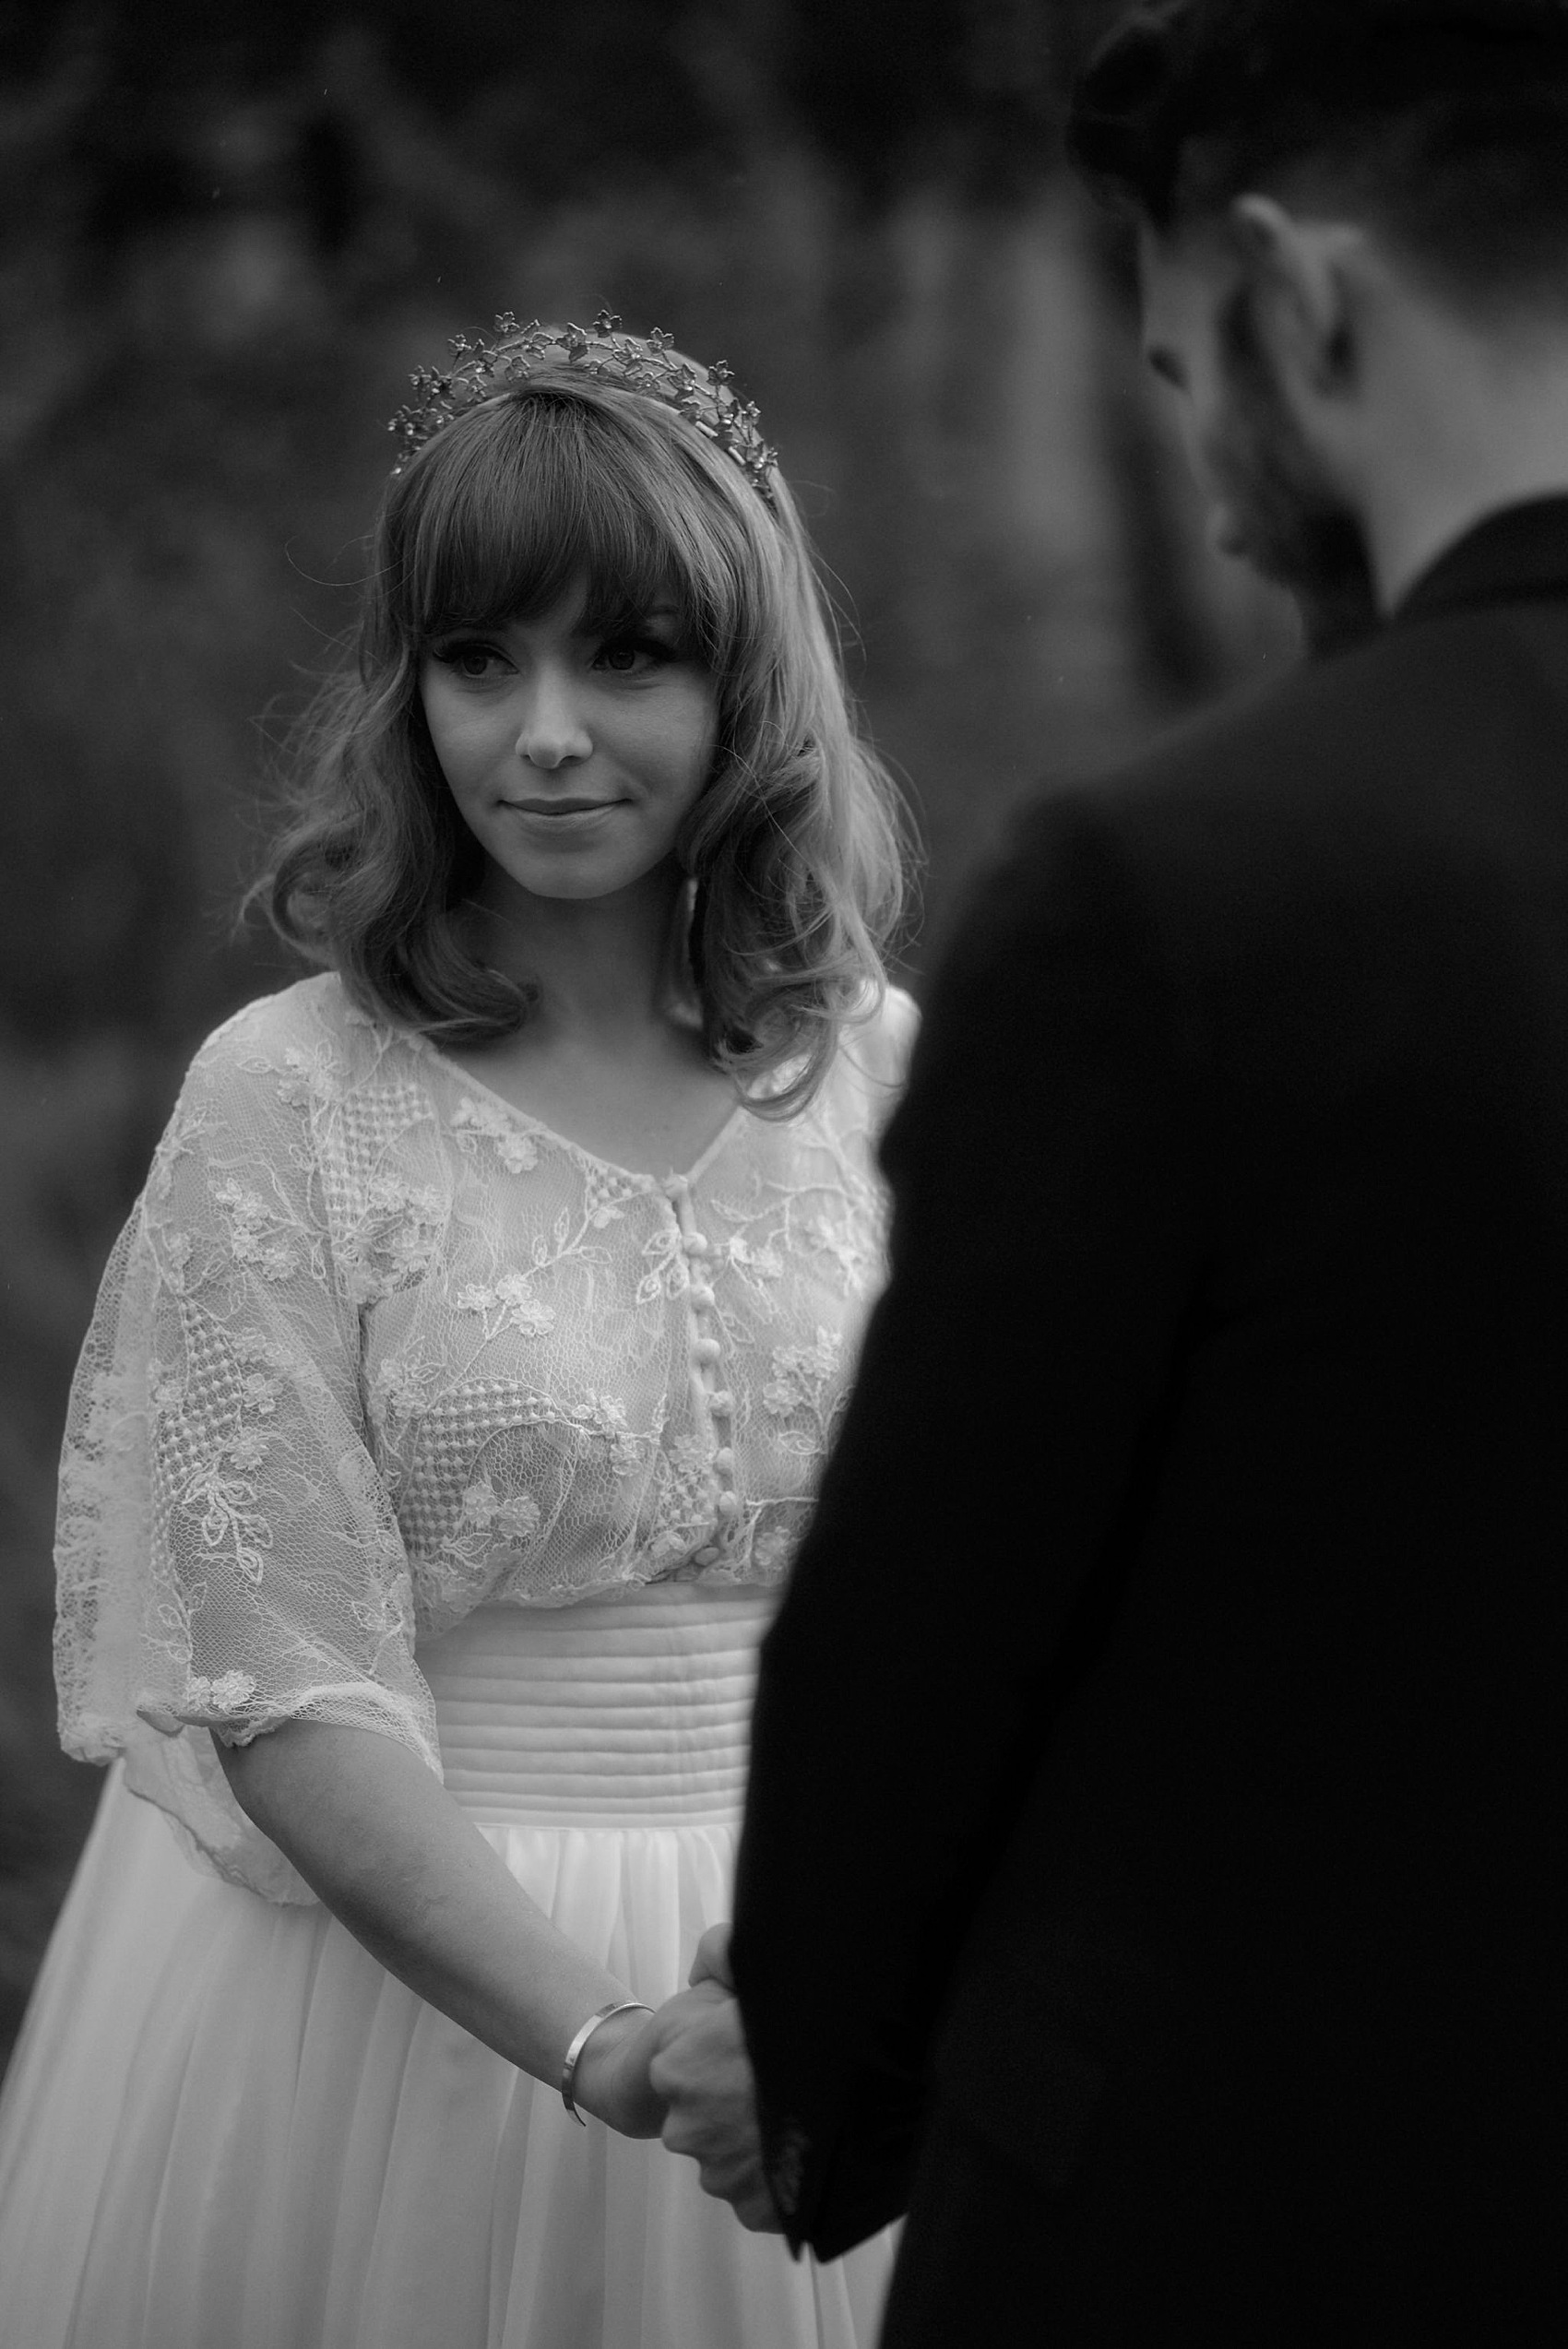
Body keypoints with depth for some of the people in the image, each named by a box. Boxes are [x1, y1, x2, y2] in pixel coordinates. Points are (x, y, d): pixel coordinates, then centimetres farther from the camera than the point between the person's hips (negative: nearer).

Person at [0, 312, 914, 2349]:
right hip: (380, 1988, -3)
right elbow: (290, 1698, -13)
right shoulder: (287, 1103, -9)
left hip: (809, 2006, 3)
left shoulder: (880, 1071, 1)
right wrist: (605, 2039, -24)